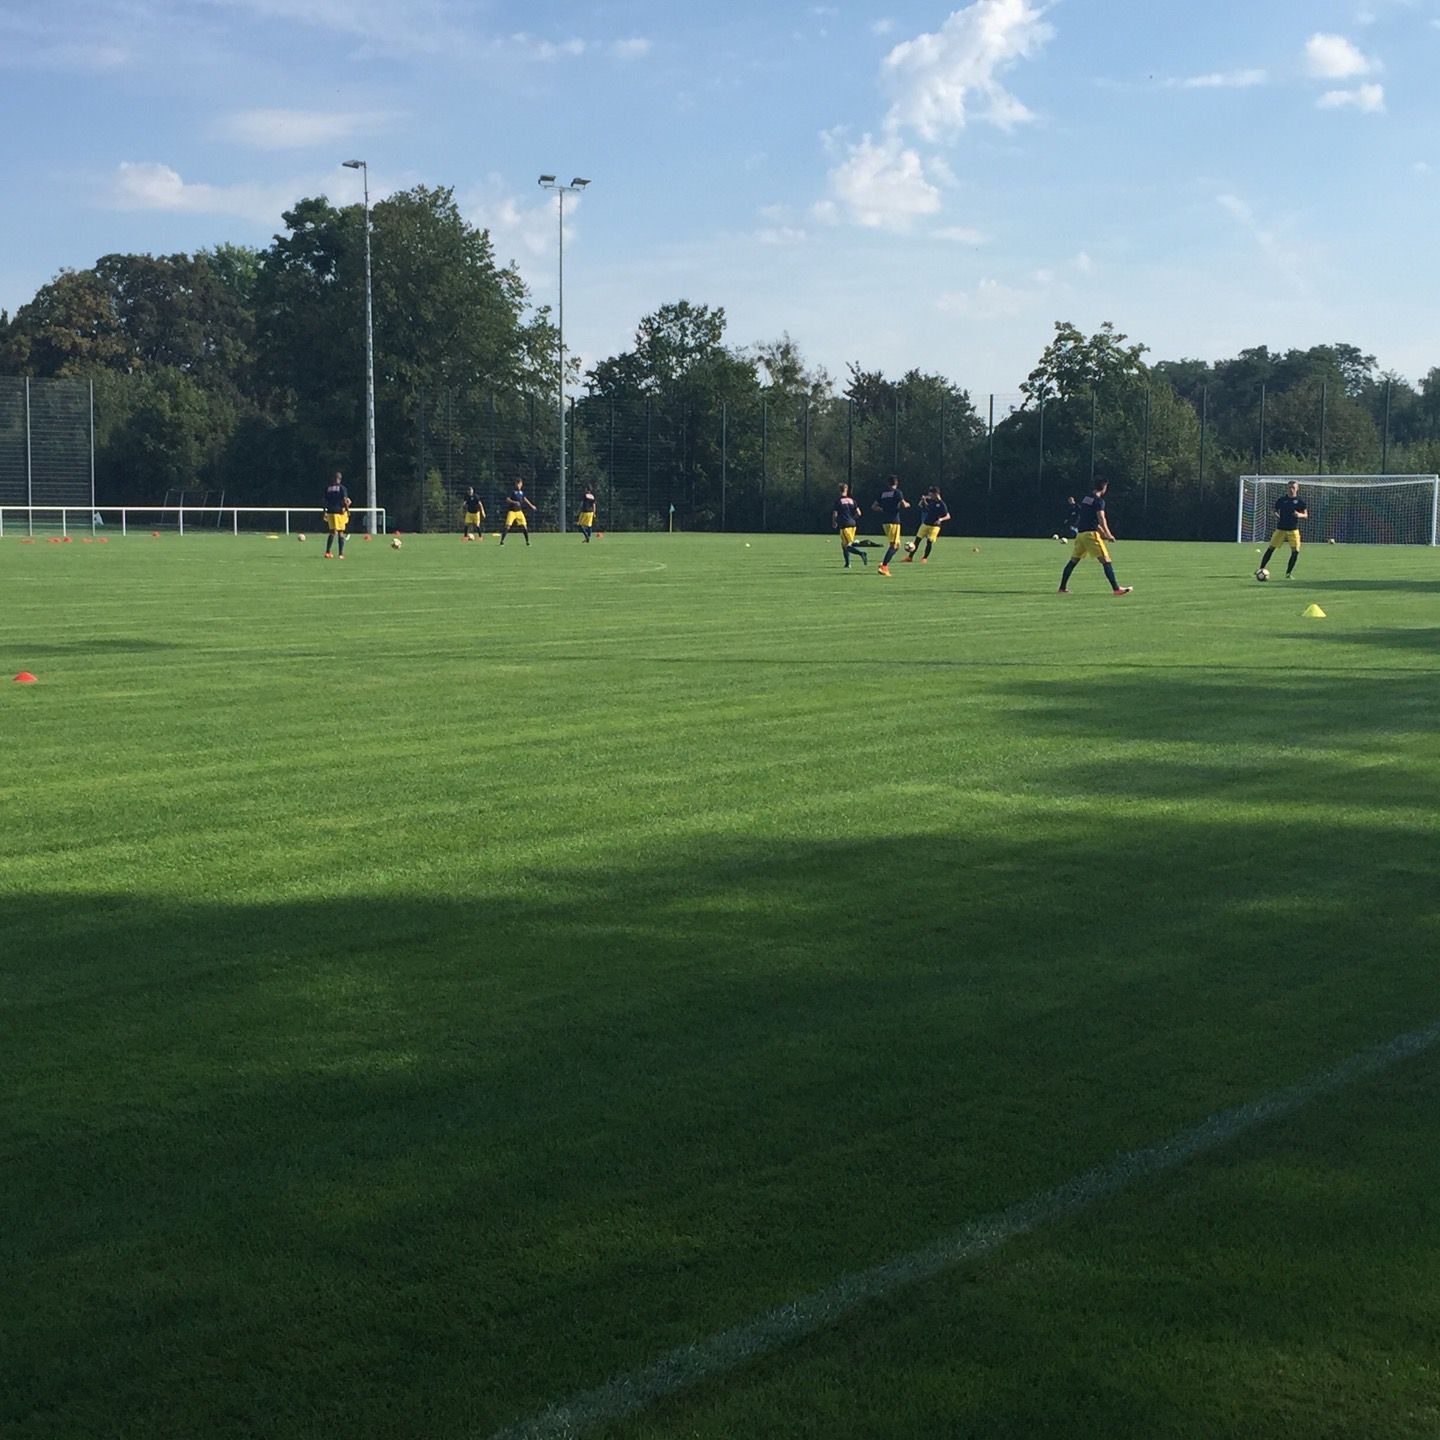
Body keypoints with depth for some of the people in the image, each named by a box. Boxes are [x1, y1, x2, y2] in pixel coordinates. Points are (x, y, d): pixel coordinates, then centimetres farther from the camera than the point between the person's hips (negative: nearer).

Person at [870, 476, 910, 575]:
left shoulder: (883, 493, 12)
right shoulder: (897, 492, -5)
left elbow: (874, 506, 14)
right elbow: (904, 505, -13)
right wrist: (907, 504, 8)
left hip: (884, 521, 7)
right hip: (894, 520, -7)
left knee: (896, 545, 17)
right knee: (894, 545, -6)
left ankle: (884, 563, 5)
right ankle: (883, 566, -17)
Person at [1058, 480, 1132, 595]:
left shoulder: (1086, 498, 18)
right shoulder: (1099, 501, -7)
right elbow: (1101, 520, -16)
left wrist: (1102, 532, 28)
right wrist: (1109, 535, -8)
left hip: (1080, 533, 8)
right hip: (1091, 534, -8)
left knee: (1073, 561, 14)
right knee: (1106, 561, -8)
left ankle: (1063, 588, 16)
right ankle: (1116, 588, -13)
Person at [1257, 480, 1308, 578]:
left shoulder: (1300, 502, 1)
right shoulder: (1281, 500, 3)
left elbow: (1306, 516, 4)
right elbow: (1275, 511, 16)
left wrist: (1299, 515, -18)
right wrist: (1275, 515, -7)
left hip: (1293, 530, 0)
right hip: (1281, 529, 0)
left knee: (1296, 551, -10)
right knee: (1271, 548, -4)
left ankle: (1288, 573, 4)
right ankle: (1261, 569, 5)